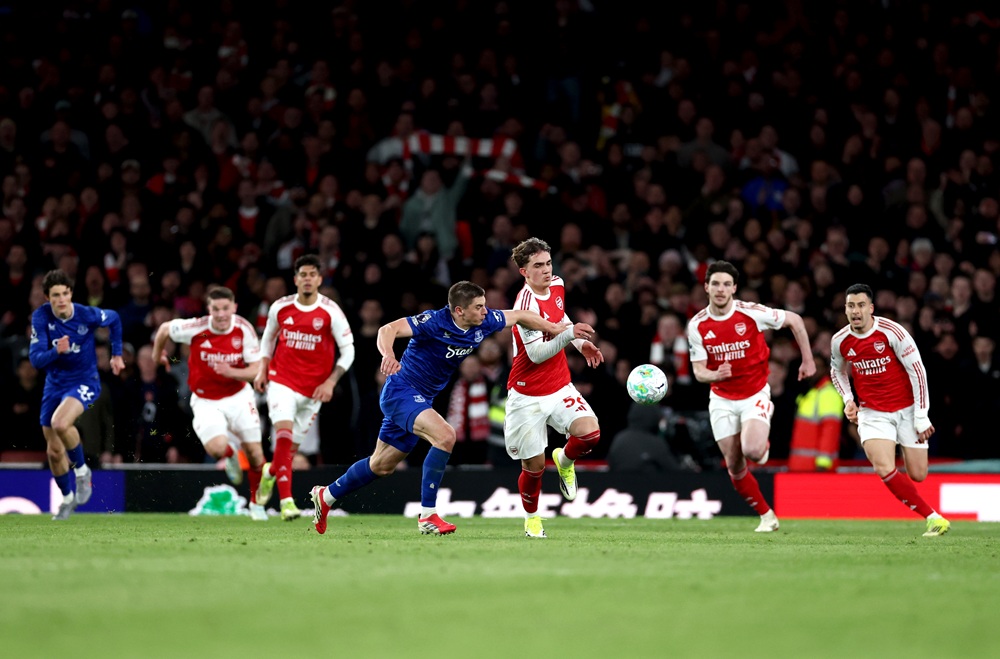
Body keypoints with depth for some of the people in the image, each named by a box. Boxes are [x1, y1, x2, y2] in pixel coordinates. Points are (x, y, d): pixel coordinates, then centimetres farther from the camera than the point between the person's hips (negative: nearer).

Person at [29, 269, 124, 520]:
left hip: (84, 382, -4)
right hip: (54, 384, 4)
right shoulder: (41, 317, -14)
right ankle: (68, 498, 35)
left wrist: (116, 354, 9)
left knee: (60, 423, -34)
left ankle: (82, 470, -9)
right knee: (54, 451, 10)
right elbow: (35, 359, -17)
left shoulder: (88, 315, -18)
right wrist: (56, 351, -36)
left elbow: (114, 320, 5)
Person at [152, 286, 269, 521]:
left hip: (238, 396, 2)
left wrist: (232, 372, -34)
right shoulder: (196, 328, -22)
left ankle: (256, 502, 27)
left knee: (254, 453, 0)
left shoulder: (244, 329, -16)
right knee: (216, 448, -24)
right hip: (206, 401, -2)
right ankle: (231, 456, 17)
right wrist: (158, 354, 16)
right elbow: (164, 329, -2)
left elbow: (256, 369, -15)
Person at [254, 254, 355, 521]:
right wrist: (262, 369, 6)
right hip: (281, 381, 0)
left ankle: (271, 473, 43)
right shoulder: (280, 307, -2)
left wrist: (331, 382, -14)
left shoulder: (331, 312, -9)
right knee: (284, 434, -21)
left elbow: (348, 349, -4)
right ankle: (286, 500, -21)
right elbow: (268, 336, 17)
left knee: (292, 446, 8)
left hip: (313, 389, 0)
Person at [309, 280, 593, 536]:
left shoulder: (484, 322, -6)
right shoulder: (434, 322, -26)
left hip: (421, 399, 8)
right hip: (401, 391, -8)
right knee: (445, 435, -29)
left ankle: (326, 496, 38)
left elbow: (520, 316, 9)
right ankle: (428, 516, -23)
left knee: (382, 466, 18)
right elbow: (388, 329, -32)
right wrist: (388, 355, -53)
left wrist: (564, 330, 10)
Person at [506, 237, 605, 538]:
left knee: (589, 433, -20)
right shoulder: (527, 303, -22)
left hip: (560, 387, 5)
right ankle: (531, 517, 29)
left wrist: (581, 343, 13)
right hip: (528, 396, -5)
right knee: (534, 465, 0)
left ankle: (565, 460, 15)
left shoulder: (557, 286, 1)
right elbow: (537, 353, -28)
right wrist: (570, 333, -36)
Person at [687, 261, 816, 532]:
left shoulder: (751, 313, -15)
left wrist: (808, 360, 1)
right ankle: (767, 516, 20)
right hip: (722, 400, 3)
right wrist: (715, 375, -27)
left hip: (755, 394, -3)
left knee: (752, 451, -25)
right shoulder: (697, 325, -8)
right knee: (734, 467, 1)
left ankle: (764, 446, 14)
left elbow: (794, 320, -2)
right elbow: (699, 371, -4)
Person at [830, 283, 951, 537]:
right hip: (872, 413, 2)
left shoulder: (892, 332, -15)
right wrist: (847, 399, 2)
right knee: (884, 469, -22)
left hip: (906, 409, -2)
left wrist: (922, 417, -13)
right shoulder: (840, 341, -4)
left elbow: (917, 371, -11)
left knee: (918, 475, -1)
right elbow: (837, 371, 19)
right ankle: (932, 517, -11)